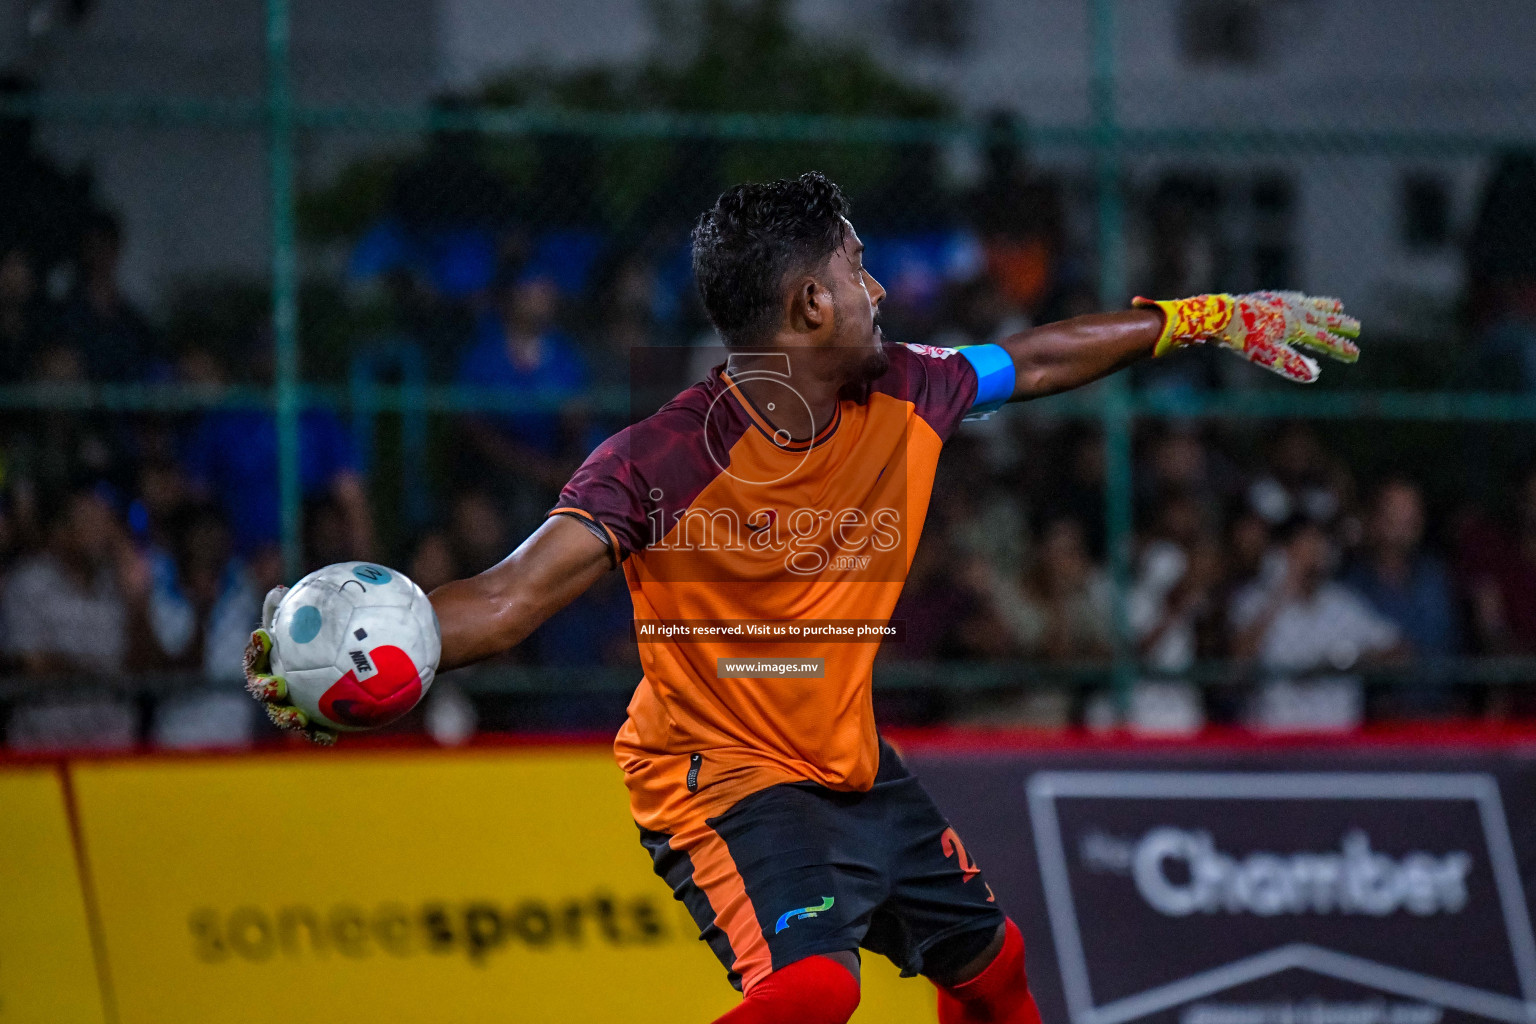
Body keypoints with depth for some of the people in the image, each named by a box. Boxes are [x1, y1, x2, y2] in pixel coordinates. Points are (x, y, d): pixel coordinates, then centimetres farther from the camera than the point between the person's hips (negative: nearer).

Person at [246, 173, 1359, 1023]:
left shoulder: (902, 400, -6)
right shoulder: (663, 462, -26)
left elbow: (1039, 359, 13)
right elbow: (514, 595, -31)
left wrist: (1212, 317, 20)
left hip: (852, 765, 8)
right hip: (719, 772, -8)